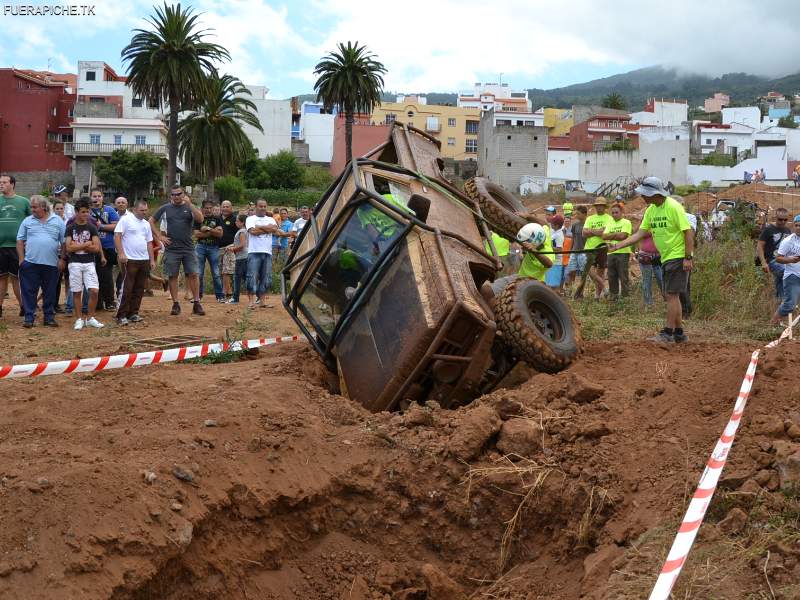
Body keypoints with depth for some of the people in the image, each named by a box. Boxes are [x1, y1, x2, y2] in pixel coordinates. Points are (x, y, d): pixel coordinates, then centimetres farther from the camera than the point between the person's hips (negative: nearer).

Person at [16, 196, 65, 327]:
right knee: (29, 292, 0)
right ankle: (29, 318, 6)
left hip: (51, 263, 0)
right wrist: (21, 259, -1)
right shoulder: (27, 221, 8)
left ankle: (49, 317, 15)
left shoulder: (58, 221, 6)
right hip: (30, 262, 0)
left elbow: (64, 242, 6)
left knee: (50, 293, 6)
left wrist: (62, 259, 0)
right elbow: (20, 241, 8)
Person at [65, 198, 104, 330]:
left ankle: (90, 318, 7)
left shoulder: (92, 228, 5)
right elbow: (68, 248, -8)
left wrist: (77, 246, -8)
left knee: (94, 291, -7)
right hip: (74, 263, -1)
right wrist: (86, 245, -6)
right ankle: (79, 319, 12)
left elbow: (96, 248, -4)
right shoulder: (70, 228, 1)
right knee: (77, 292, 2)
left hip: (89, 263, 1)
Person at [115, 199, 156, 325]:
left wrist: (152, 260, 15)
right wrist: (121, 253, -19)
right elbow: (117, 236, -11)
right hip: (129, 260, -7)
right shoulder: (125, 219, -4)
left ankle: (133, 313, 16)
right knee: (126, 289, -7)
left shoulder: (146, 224, 18)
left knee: (139, 289, 8)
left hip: (144, 260, 7)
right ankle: (121, 316, -3)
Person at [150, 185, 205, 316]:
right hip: (171, 248, 1)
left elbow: (200, 219, -13)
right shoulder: (166, 208, 6)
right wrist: (160, 236, 2)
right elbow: (151, 221, 12)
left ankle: (196, 303, 1)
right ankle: (175, 304, 9)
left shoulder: (190, 207, 5)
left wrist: (189, 203, -18)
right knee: (172, 276, 2)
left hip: (188, 248, -1)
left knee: (193, 274, -6)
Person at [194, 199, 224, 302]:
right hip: (201, 247, 0)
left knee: (216, 274, -2)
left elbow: (220, 233, -5)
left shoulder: (217, 219, 8)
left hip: (214, 248, 0)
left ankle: (220, 296, 2)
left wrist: (207, 229, -12)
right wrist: (212, 232, -7)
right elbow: (196, 234, -5)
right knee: (199, 273, -2)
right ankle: (198, 295, 6)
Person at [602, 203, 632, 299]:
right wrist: (616, 235, -7)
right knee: (611, 276, 8)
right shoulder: (610, 224, 17)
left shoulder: (626, 222, -1)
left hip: (623, 252, -6)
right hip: (611, 253, 6)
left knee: (623, 276, -6)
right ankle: (613, 295, 17)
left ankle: (625, 295, -2)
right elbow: (604, 236, 5)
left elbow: (622, 236, -14)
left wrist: (611, 236, -4)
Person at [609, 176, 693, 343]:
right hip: (666, 258, 8)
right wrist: (616, 246, 0)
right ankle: (679, 333, 18)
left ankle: (668, 333, -6)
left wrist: (688, 258, -20)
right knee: (672, 296, 11)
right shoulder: (651, 210, 8)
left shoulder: (673, 207, -16)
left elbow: (688, 232, -17)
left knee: (672, 295, -9)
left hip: (678, 257, -8)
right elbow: (640, 234, 8)